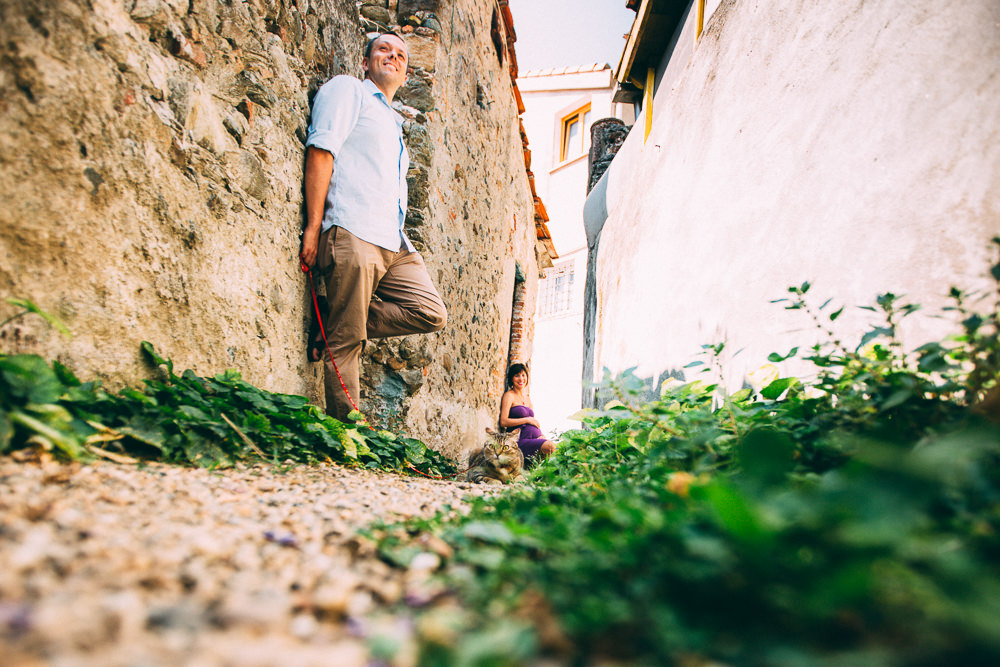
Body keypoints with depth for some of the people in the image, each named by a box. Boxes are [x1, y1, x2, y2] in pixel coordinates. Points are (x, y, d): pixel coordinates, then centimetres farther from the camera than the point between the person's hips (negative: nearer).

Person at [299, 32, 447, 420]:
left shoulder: (393, 125, 33)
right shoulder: (347, 89, 9)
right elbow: (320, 151, -5)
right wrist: (313, 226, -15)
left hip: (395, 242, 8)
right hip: (353, 233, -8)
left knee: (431, 314, -7)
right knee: (346, 342, -9)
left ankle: (331, 324, -1)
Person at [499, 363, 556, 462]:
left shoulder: (527, 398, 23)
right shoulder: (509, 395, 0)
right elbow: (503, 422, -10)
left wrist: (544, 438, 9)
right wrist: (528, 420, -7)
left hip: (535, 438, 7)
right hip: (520, 441, -7)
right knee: (550, 446, -29)